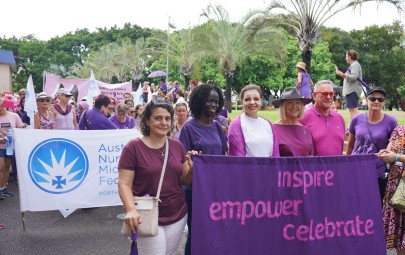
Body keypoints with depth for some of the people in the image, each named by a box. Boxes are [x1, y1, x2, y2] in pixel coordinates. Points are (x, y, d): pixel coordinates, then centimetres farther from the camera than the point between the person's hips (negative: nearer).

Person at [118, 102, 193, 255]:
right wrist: (131, 209, -27)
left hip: (178, 215, 5)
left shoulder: (177, 146, 3)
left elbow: (185, 181, 9)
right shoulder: (133, 147, -10)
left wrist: (192, 168, -11)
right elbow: (124, 184, -12)